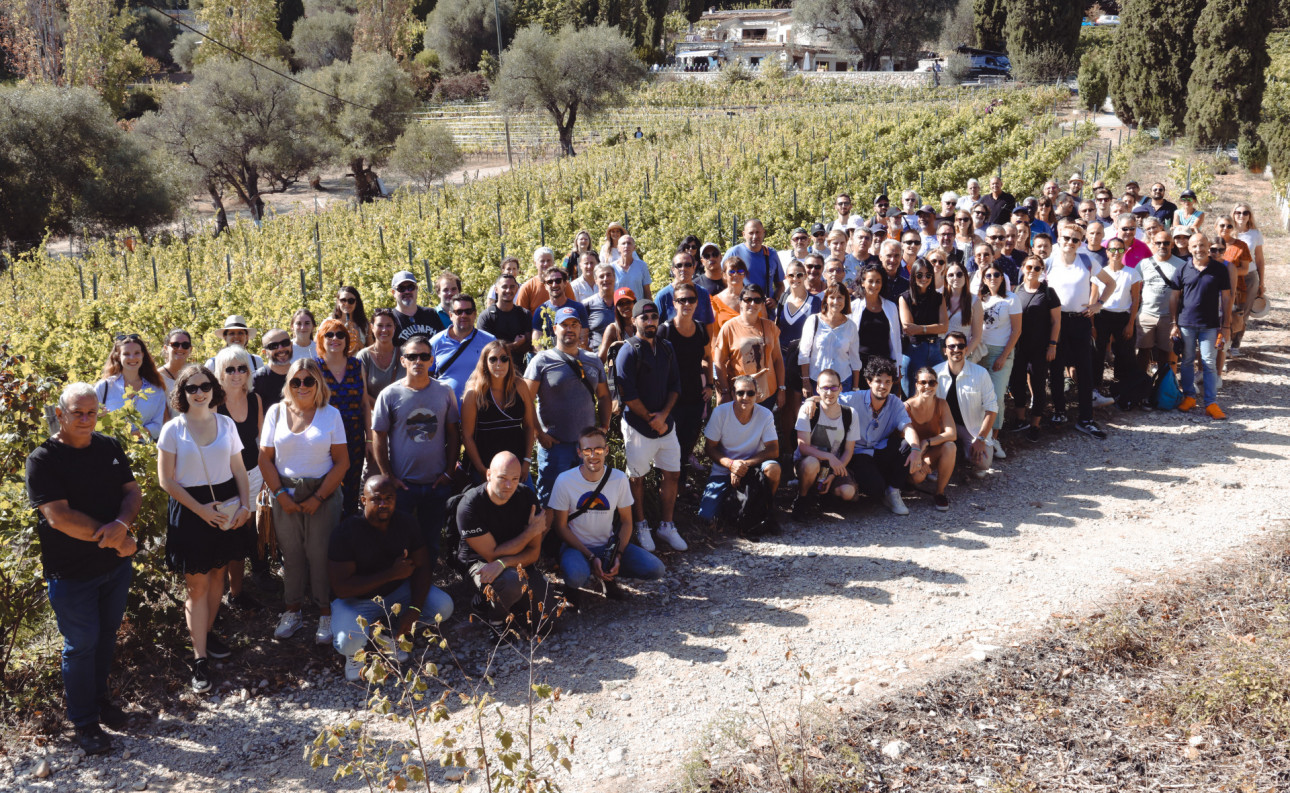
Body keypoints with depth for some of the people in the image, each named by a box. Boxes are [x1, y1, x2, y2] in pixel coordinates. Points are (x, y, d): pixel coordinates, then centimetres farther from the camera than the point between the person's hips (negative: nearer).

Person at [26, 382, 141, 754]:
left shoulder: (110, 447, 3)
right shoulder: (43, 459, -15)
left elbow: (133, 491, 2)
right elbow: (58, 516, -22)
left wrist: (122, 524, -21)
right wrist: (115, 540, -20)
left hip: (117, 564, 5)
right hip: (71, 573, -5)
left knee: (107, 635, 19)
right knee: (81, 644, 6)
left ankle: (99, 696, 40)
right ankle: (84, 722, 21)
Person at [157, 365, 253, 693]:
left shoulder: (226, 424, 3)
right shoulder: (173, 429, -7)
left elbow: (239, 469, 8)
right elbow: (166, 480, -8)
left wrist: (245, 505, -5)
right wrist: (201, 509, -13)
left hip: (225, 506, 4)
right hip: (190, 511, -4)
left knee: (218, 573, 13)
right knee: (197, 583, -3)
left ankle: (206, 633, 33)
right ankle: (200, 659, 0)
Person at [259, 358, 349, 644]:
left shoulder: (331, 414, 0)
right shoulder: (276, 412, 5)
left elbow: (342, 461, -3)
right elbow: (265, 459, 4)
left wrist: (318, 498, -8)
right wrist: (279, 494, -6)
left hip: (322, 494, -2)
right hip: (286, 495, 2)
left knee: (321, 553, -1)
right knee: (291, 553, 7)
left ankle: (326, 614, 12)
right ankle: (292, 611, 22)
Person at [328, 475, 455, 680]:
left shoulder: (406, 523, -7)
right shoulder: (345, 532, -21)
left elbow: (422, 566, -5)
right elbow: (341, 588, -24)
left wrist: (414, 609, -21)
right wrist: (392, 574, -26)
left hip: (398, 592, 5)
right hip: (356, 599, -5)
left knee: (444, 606, -18)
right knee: (350, 642, -34)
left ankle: (389, 633, 6)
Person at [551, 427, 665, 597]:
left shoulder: (619, 479, -5)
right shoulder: (565, 481, -14)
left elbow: (626, 522, 3)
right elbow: (561, 526, -8)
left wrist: (618, 555, -13)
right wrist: (591, 557, -17)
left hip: (608, 545, 3)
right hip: (576, 546, -3)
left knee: (656, 569, -18)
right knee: (575, 577, -38)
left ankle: (608, 575, 8)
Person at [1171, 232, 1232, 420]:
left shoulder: (1219, 269, -1)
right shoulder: (1183, 269, 1)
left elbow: (1226, 298, 3)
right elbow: (1174, 297, 6)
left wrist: (1226, 325, 1)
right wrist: (1174, 323, 2)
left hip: (1210, 325, -1)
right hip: (1186, 324, 1)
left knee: (1209, 363, 1)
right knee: (1187, 361, 10)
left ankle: (1211, 403, 4)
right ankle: (1189, 396, 23)